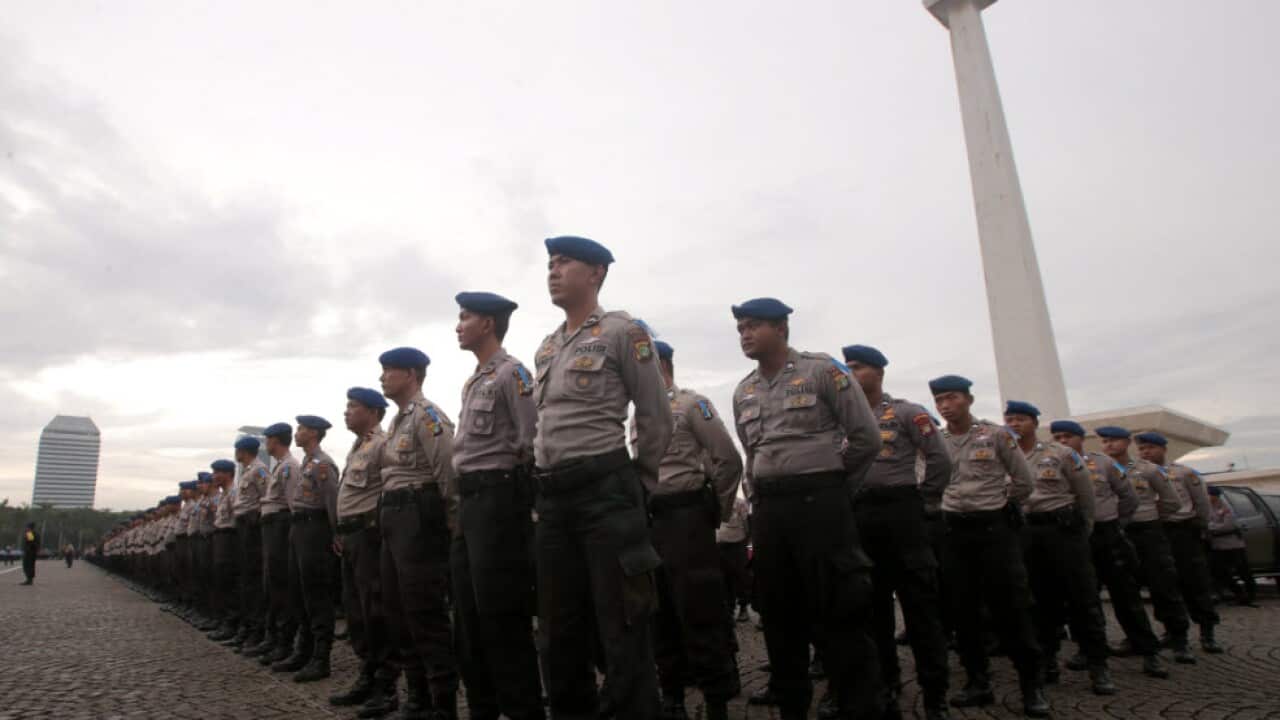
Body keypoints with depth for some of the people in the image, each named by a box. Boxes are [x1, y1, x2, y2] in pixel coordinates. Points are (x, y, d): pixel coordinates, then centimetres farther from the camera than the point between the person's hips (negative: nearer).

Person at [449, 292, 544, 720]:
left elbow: (531, 441, -17)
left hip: (499, 495, -10)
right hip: (470, 498, 10)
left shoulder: (512, 373, -9)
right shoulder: (472, 382, 19)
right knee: (469, 611, 13)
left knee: (500, 612, -5)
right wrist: (464, 502, 16)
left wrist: (513, 480, -9)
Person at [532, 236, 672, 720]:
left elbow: (657, 418, -3)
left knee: (620, 622, -1)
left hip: (605, 489, -7)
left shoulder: (622, 332, -5)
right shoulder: (546, 348, 16)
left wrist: (638, 482, 2)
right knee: (560, 624, 14)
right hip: (551, 496, 7)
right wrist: (546, 482, 17)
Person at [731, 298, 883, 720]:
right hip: (767, 508, 6)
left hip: (819, 501, -5)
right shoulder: (743, 392, 14)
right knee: (779, 615, 10)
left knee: (839, 613, -4)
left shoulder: (821, 370, -3)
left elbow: (866, 437, -3)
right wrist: (764, 496, 15)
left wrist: (834, 485, 5)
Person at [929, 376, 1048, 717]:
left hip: (995, 527, -3)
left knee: (1011, 607, -2)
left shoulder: (996, 434, -2)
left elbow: (1024, 481, 4)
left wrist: (1000, 508, 11)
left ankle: (1032, 684, 11)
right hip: (953, 531, 3)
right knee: (963, 610, 5)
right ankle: (978, 683, 16)